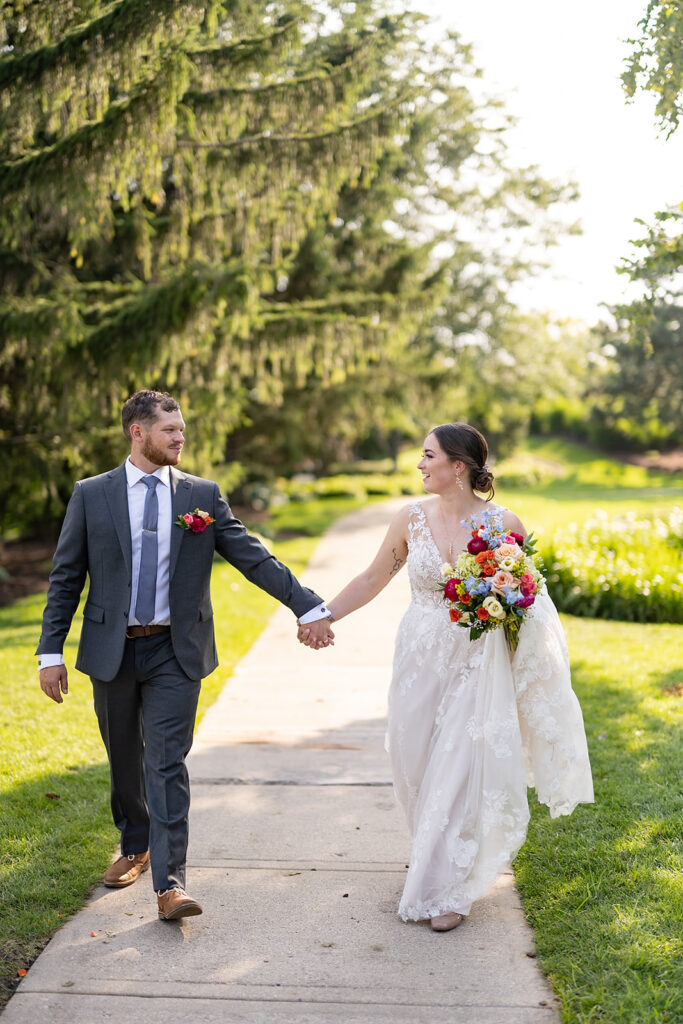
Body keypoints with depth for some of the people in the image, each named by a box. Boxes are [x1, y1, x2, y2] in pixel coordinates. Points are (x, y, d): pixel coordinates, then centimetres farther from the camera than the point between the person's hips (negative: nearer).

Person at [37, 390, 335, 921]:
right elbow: (66, 578, 2)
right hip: (112, 651, 1)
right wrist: (51, 652, -2)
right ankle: (135, 848, 38)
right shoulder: (91, 495, 0)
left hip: (175, 653, -1)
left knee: (167, 763, -6)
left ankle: (170, 882, -3)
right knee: (125, 762, 15)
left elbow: (253, 557, -1)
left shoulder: (203, 495, 2)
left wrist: (309, 606, -7)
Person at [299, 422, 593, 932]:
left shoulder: (505, 523, -9)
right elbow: (373, 578, 7)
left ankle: (447, 890, 15)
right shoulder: (413, 517, -2)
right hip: (422, 658, 3)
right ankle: (437, 857, 37)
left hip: (478, 664, -3)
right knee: (417, 764, 9)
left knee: (462, 770, -1)